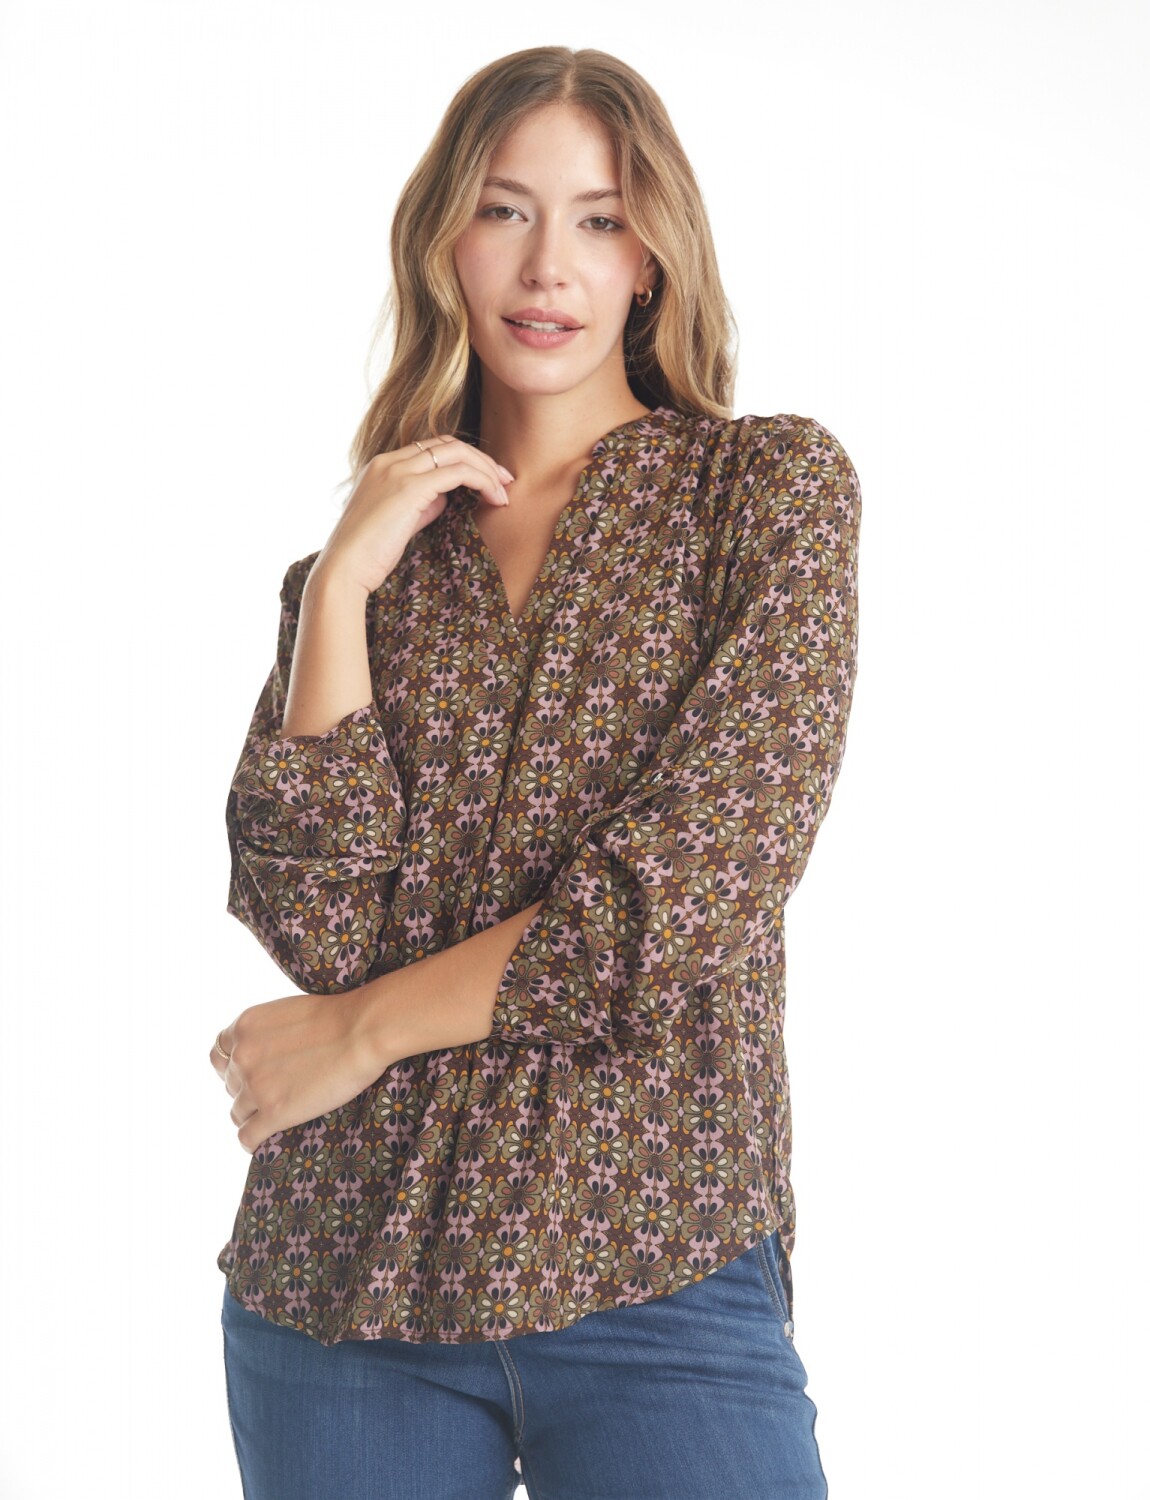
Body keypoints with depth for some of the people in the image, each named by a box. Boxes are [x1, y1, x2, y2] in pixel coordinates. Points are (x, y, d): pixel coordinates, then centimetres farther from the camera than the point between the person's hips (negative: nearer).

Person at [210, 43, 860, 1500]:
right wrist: (344, 585, -9)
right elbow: (312, 917, -4)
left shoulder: (773, 488, 0)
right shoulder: (363, 556, 9)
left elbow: (696, 888, -11)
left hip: (653, 1269, -2)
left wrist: (364, 1029, -4)